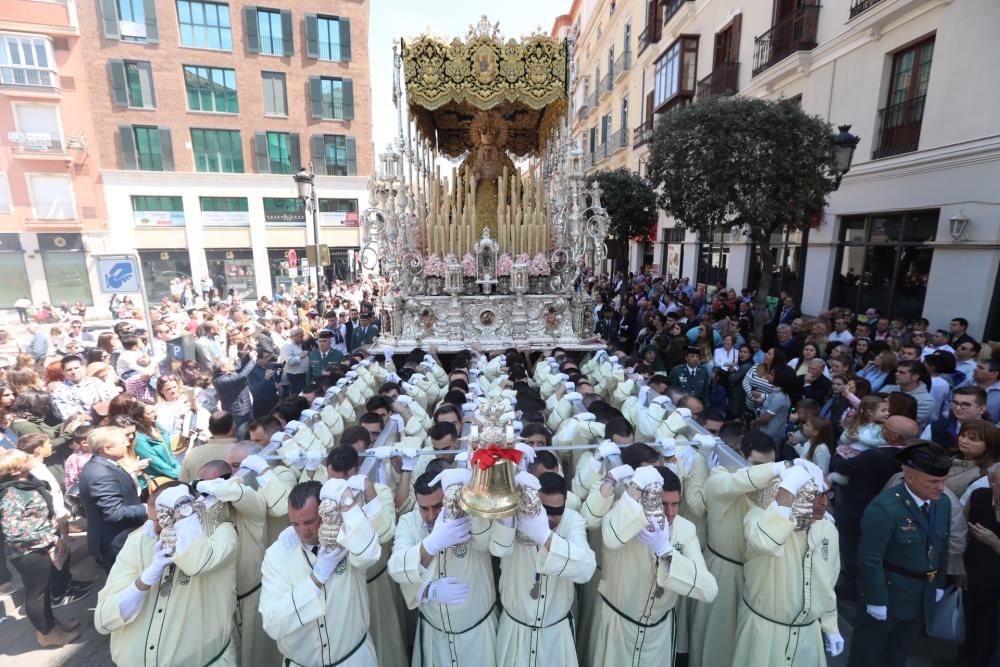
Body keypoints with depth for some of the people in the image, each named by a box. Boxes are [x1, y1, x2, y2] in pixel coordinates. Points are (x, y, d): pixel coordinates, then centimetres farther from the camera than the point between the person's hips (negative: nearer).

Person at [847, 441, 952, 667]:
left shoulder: (943, 503, -4)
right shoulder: (884, 507, -28)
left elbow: (942, 547, 8)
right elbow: (870, 560, -24)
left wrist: (939, 584, 11)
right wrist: (876, 600, -19)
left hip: (924, 596, 6)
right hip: (887, 593, -6)